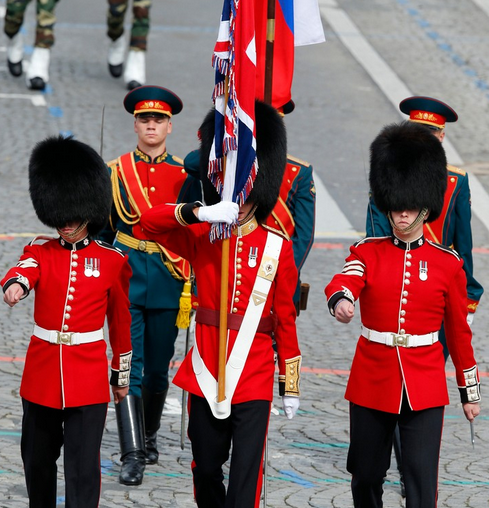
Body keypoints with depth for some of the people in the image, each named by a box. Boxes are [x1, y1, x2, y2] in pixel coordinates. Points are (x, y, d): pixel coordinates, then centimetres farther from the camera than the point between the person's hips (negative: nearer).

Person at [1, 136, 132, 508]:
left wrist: (122, 376, 12)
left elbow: (121, 322, 8)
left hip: (89, 379, -2)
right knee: (38, 460, 14)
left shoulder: (112, 260, 0)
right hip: (41, 375, 2)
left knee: (83, 468, -6)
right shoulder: (41, 251, 3)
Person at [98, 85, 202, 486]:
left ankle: (148, 436, 32)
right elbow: (102, 230, 9)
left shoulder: (186, 176, 5)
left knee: (158, 369, 9)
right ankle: (132, 456, -13)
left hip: (168, 285, 1)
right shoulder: (114, 172, 4)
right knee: (129, 367, -11)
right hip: (125, 279, -1)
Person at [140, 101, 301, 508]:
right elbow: (149, 222, -12)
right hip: (206, 374, 2)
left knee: (246, 472, -7)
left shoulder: (277, 248, 0)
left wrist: (291, 384, 4)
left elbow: (286, 318, 3)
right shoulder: (201, 237, 3)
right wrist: (200, 213, -28)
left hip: (254, 378, -2)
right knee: (206, 468, 14)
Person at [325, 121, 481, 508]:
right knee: (366, 476, 14)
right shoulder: (368, 252, 1)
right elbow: (344, 280, -22)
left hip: (424, 388, -1)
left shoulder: (447, 263, 1)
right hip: (372, 384, 1)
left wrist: (470, 391, 10)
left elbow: (459, 331, 7)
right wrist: (340, 300, -46)